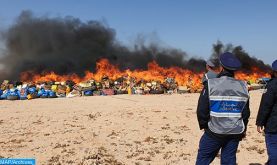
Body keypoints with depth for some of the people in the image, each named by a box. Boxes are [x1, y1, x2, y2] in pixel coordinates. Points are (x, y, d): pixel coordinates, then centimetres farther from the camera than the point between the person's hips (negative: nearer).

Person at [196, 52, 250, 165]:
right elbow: (246, 112, 7)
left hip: (214, 131, -3)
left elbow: (202, 109, -10)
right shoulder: (243, 87, 1)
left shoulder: (210, 85, -12)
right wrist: (243, 129, 21)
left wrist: (203, 125, 7)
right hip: (235, 133, 4)